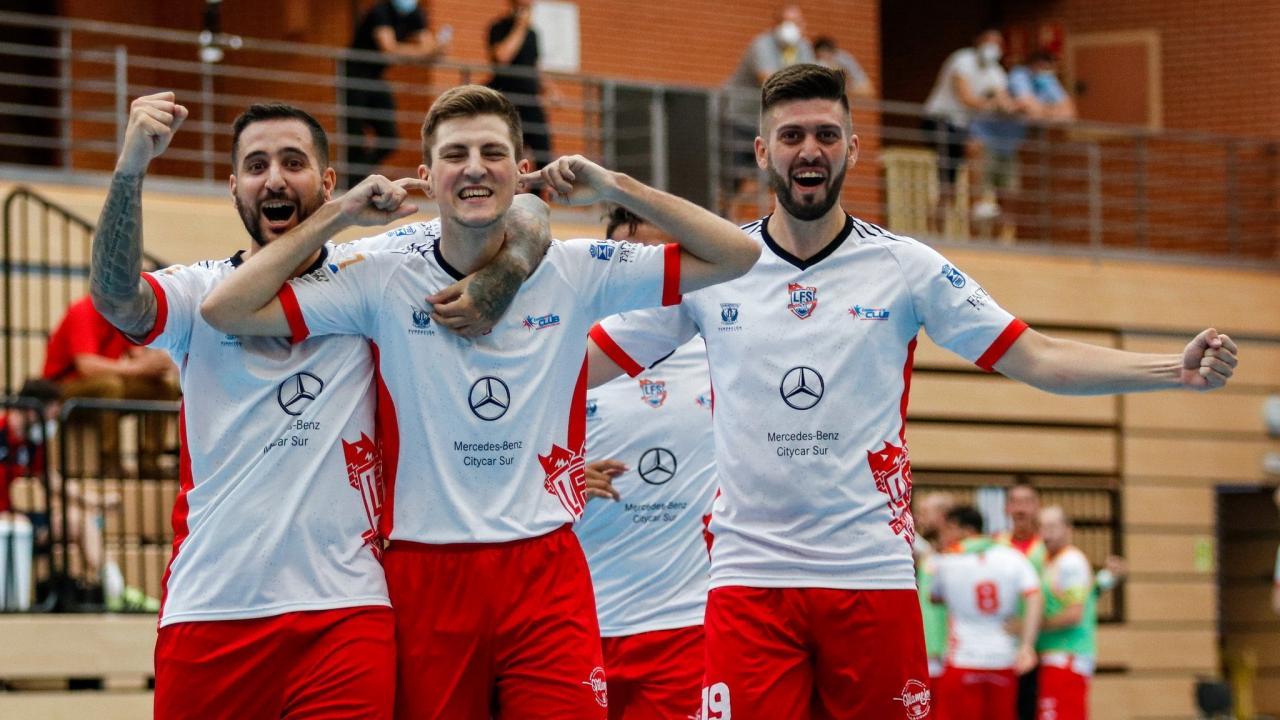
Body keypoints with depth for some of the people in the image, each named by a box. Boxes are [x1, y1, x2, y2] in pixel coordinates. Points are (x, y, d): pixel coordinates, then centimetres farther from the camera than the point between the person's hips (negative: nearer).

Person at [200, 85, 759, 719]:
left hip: (547, 573, 0)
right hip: (424, 575, 0)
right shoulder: (383, 284, 1)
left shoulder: (576, 274, 3)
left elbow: (736, 256, 3)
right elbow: (226, 310, -5)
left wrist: (615, 189, -3)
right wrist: (338, 214, -3)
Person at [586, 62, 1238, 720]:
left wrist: (1178, 369, -8)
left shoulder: (906, 267, 4)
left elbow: (1038, 359, 3)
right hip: (749, 573, 0)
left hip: (873, 573, 0)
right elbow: (587, 362, 7)